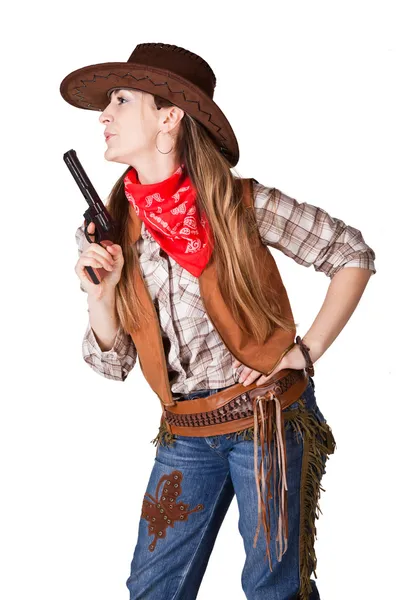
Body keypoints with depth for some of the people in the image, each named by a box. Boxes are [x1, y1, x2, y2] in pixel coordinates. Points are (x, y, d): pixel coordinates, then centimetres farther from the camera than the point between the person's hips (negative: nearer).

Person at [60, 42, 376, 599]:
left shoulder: (241, 205, -12)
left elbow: (354, 256, -4)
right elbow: (113, 363, 3)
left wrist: (306, 352, -10)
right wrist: (99, 296, -16)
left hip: (269, 415, -3)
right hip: (186, 431, 4)